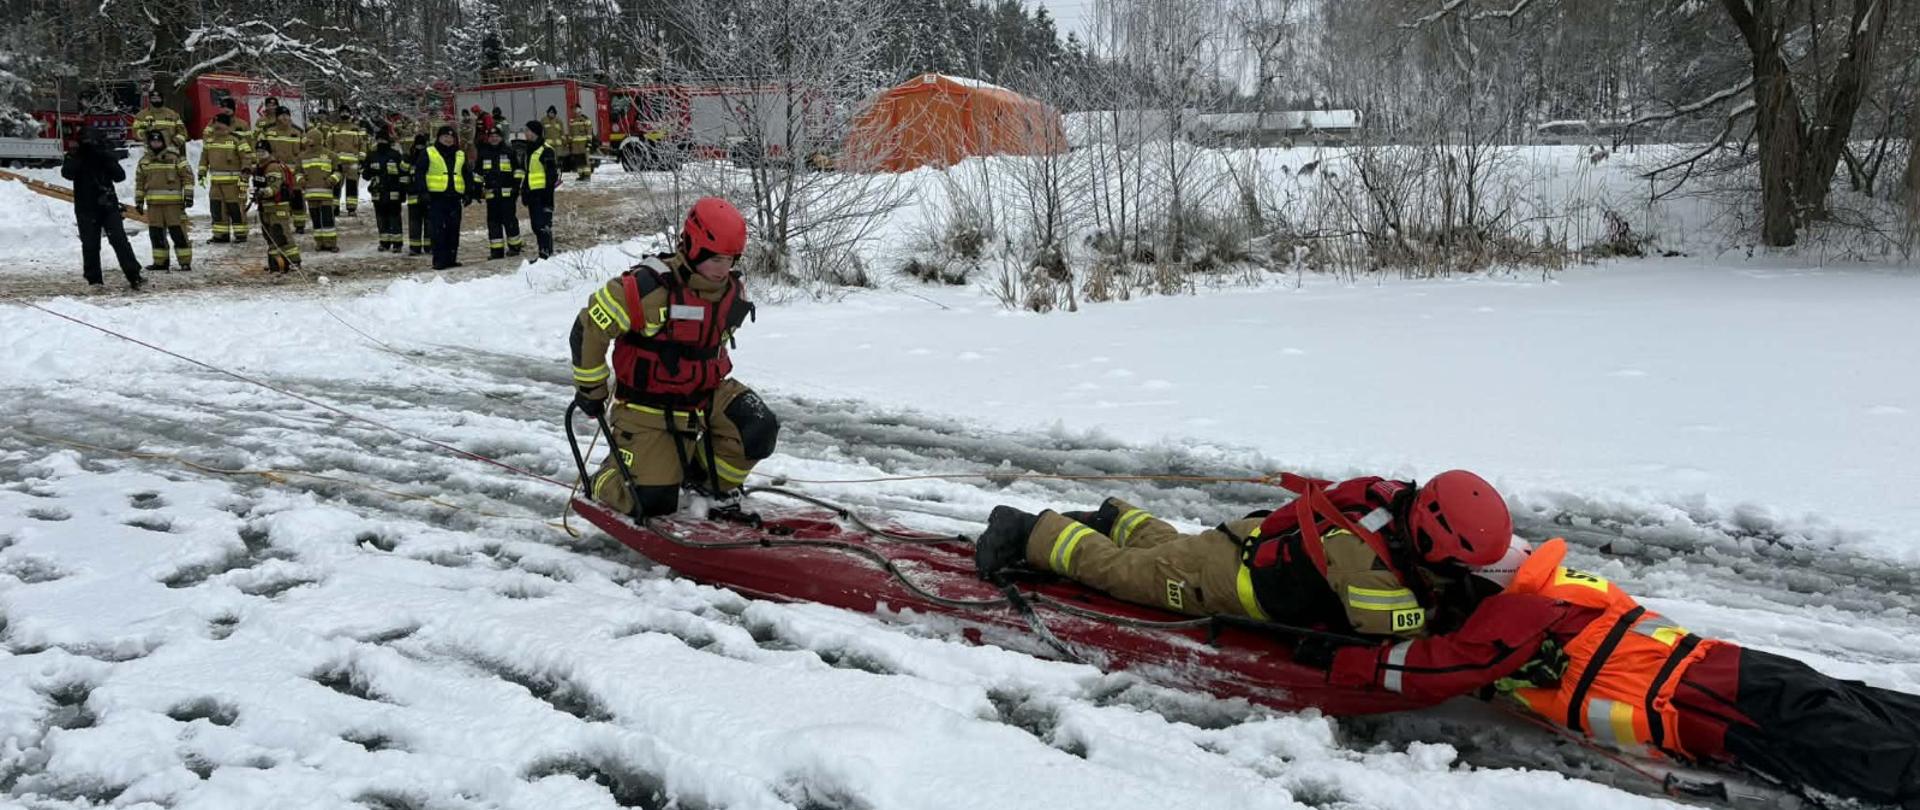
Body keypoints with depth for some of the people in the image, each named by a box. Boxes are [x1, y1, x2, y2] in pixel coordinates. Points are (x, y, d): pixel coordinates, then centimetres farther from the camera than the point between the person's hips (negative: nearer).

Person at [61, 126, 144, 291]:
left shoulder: (106, 154, 5)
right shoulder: (75, 155, 2)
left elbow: (120, 176, -5)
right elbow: (67, 173, -15)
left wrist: (109, 161, -19)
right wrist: (80, 158, -23)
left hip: (109, 205, 0)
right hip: (86, 208, 0)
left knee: (120, 241, -9)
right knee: (90, 245, 1)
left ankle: (134, 277, -13)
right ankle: (94, 280, 10)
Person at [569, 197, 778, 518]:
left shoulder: (733, 291, -1)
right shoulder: (649, 287, -24)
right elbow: (589, 328, -16)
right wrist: (590, 388, -6)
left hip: (708, 395, 6)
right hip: (648, 409, -6)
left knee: (759, 431, -18)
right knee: (652, 503, -10)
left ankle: (712, 481, 12)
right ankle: (607, 479, 27)